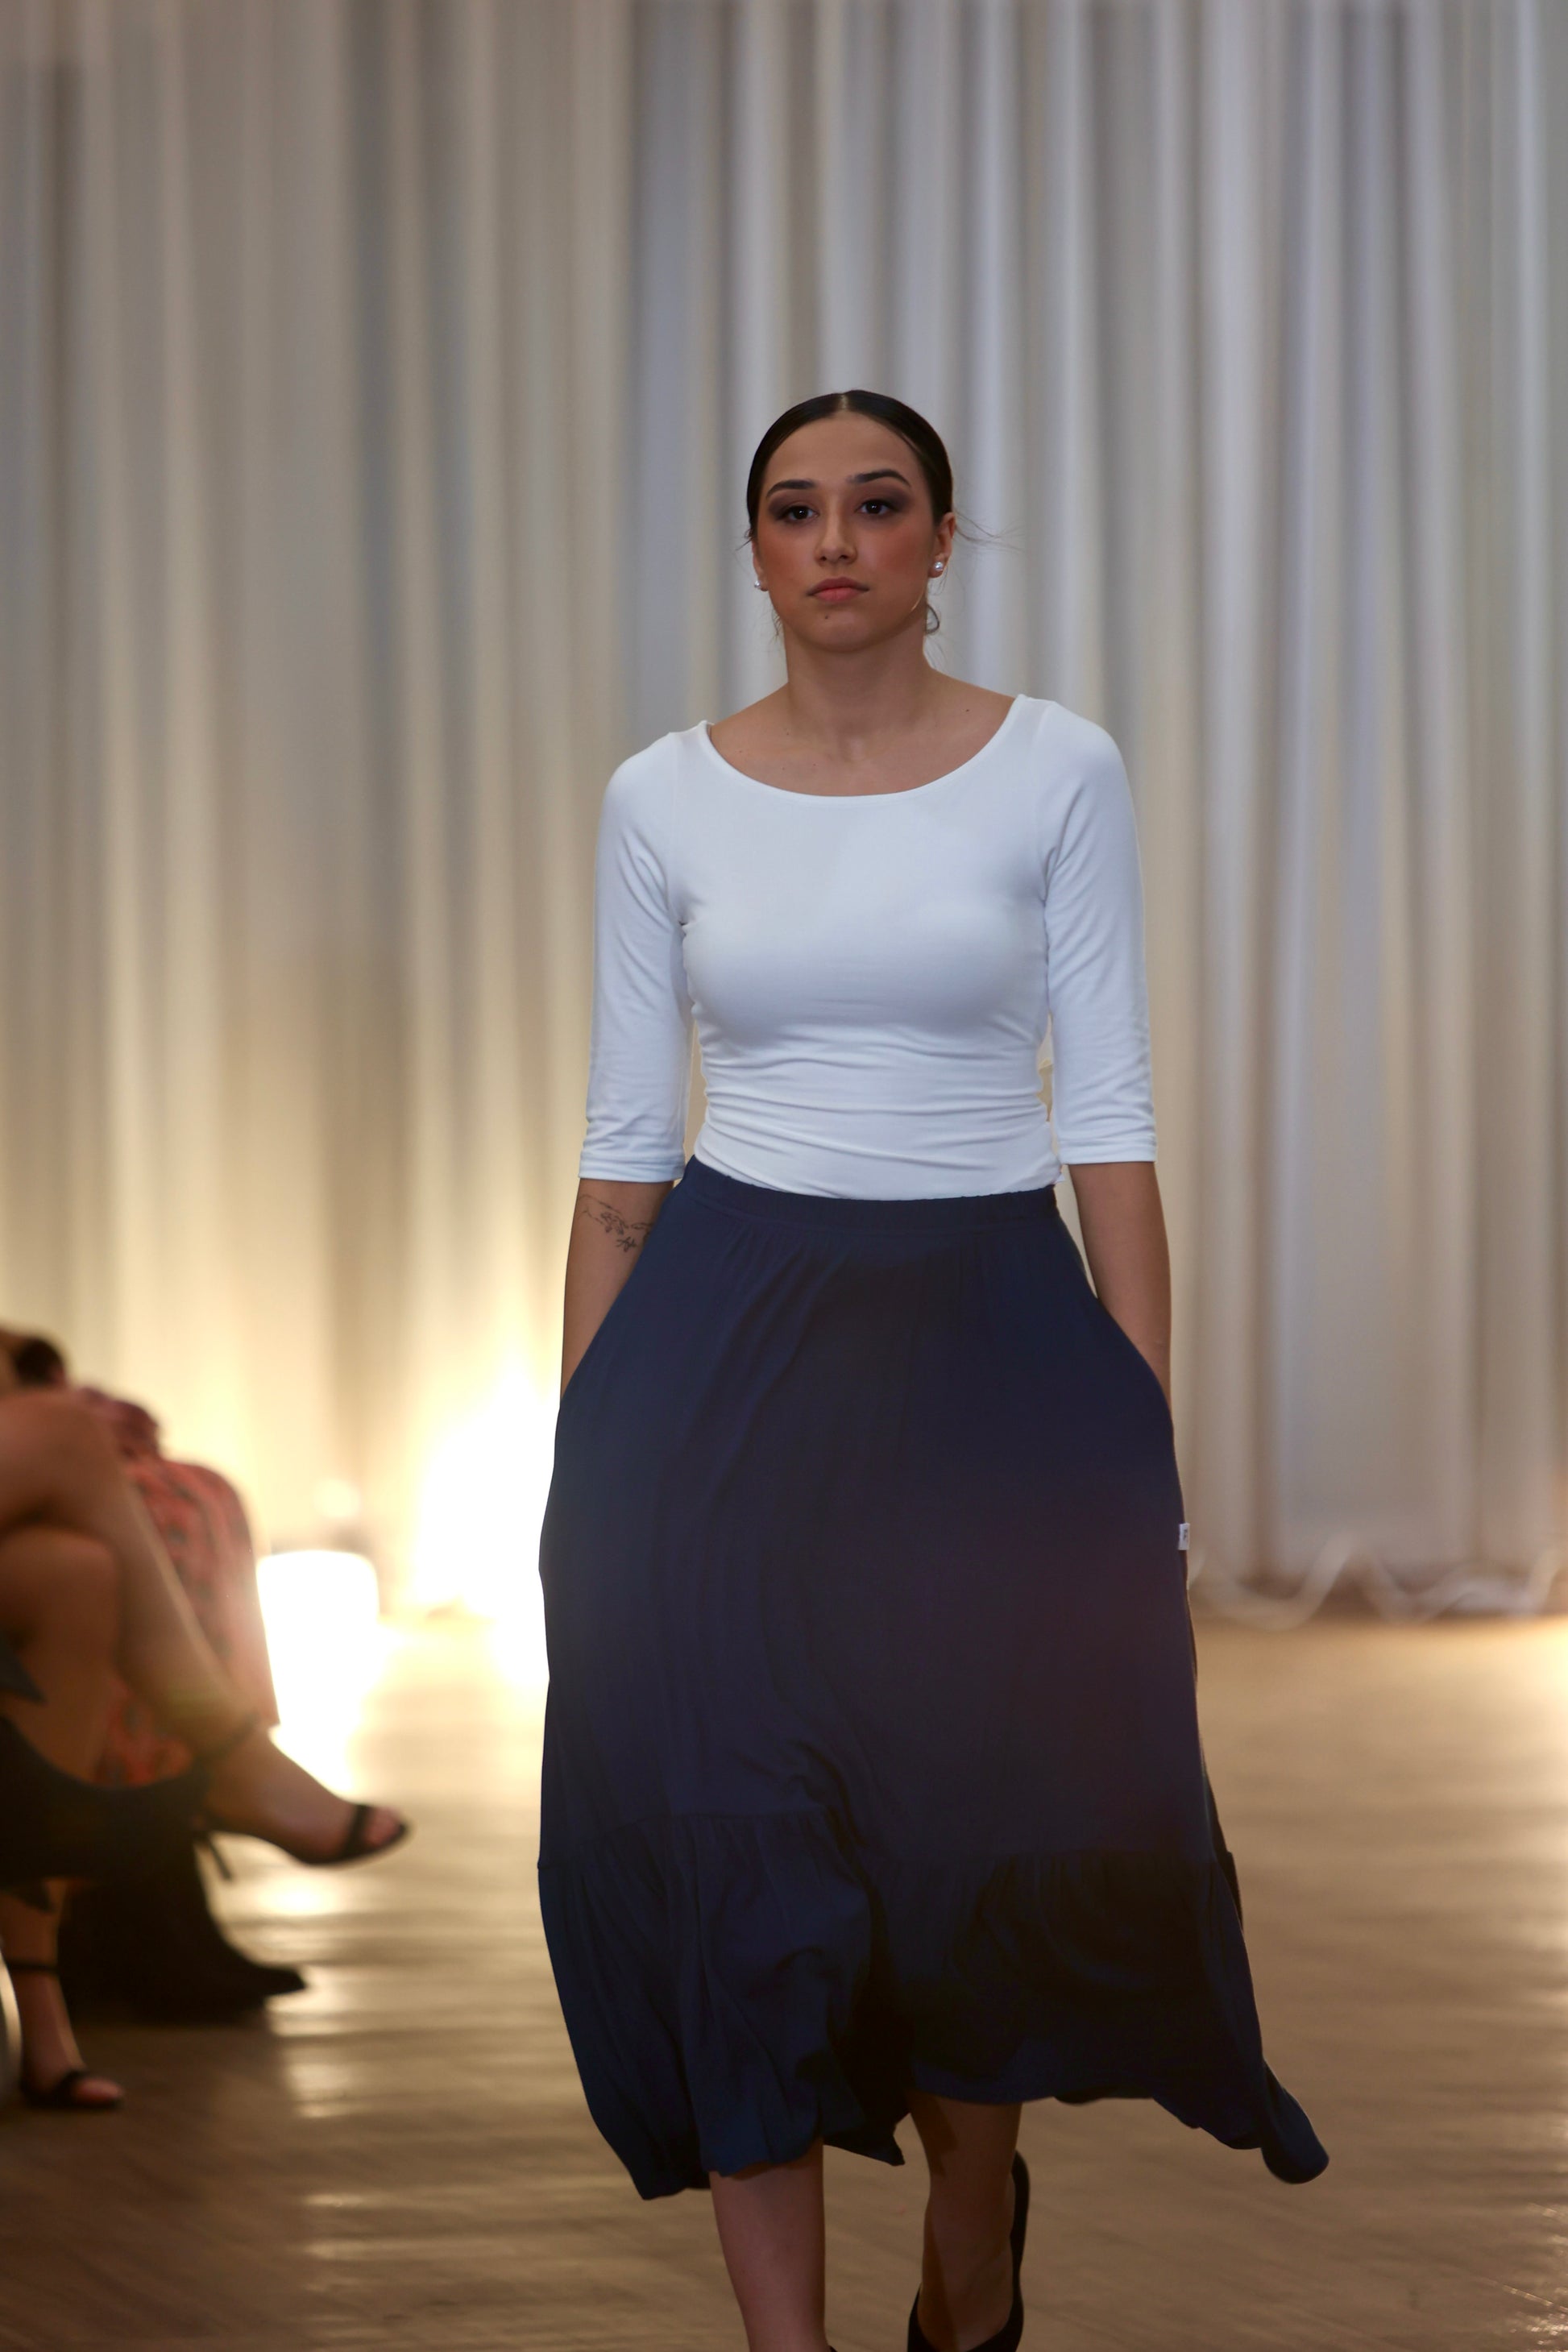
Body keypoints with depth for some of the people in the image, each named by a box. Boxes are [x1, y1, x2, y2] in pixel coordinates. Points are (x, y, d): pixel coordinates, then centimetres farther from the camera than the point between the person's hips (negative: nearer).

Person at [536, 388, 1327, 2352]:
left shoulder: (1057, 772, -1)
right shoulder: (664, 798, 3)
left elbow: (1112, 1119, -2)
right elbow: (623, 1143, 6)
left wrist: (1149, 1432, -6)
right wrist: (582, 1449, 3)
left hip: (993, 1338, -1)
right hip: (726, 1349, 1)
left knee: (1010, 1849, 2)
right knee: (734, 1863, -3)